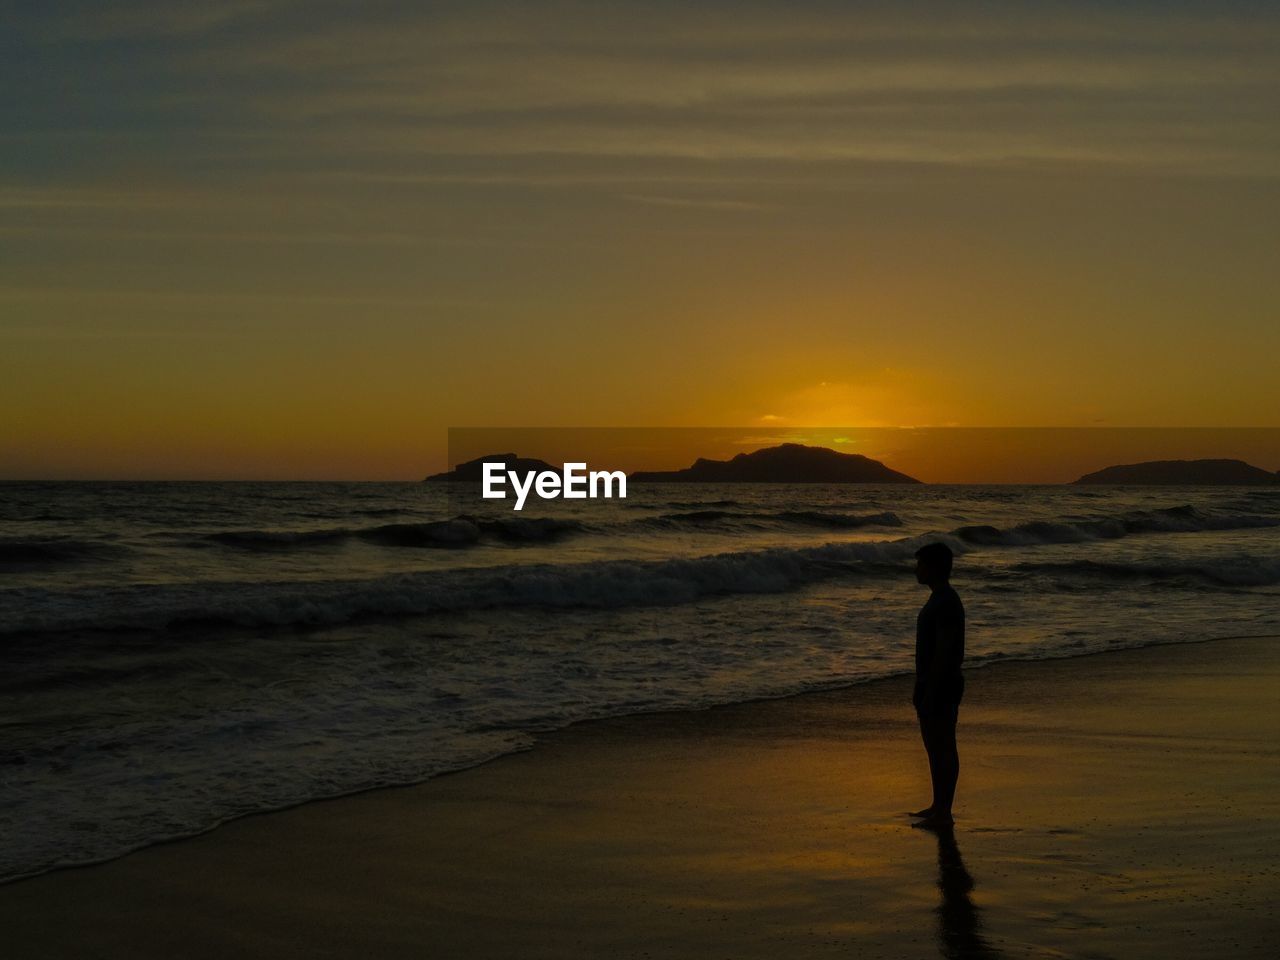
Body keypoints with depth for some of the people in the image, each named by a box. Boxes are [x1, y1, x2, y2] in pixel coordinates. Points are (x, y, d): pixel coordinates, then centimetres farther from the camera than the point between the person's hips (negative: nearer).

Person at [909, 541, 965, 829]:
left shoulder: (947, 604, -19)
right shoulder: (938, 599, 14)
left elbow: (944, 652, -23)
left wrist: (929, 693, -23)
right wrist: (920, 687, 21)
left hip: (941, 686, -10)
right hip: (931, 684, 10)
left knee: (943, 747, -4)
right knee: (934, 745, 16)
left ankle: (943, 813, 2)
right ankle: (938, 806, 25)